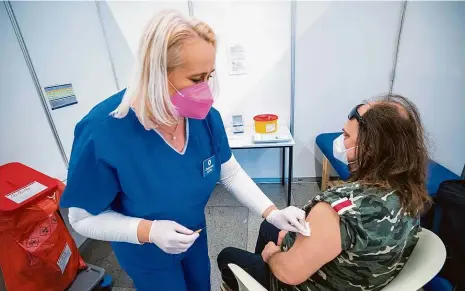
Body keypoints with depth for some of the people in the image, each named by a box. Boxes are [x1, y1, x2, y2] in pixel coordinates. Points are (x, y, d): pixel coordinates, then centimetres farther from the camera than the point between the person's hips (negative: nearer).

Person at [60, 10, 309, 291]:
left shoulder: (206, 117, -21)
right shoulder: (102, 132, -34)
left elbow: (231, 173, -9)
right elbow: (83, 218, -21)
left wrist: (272, 213, -18)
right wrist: (148, 231, -34)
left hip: (194, 235, 5)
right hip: (146, 253, -4)